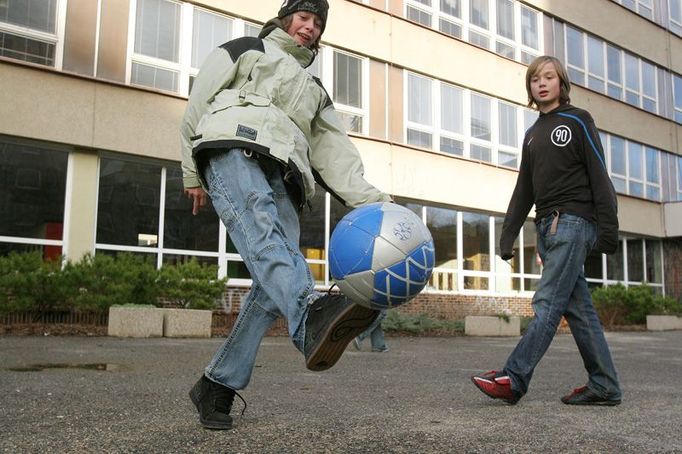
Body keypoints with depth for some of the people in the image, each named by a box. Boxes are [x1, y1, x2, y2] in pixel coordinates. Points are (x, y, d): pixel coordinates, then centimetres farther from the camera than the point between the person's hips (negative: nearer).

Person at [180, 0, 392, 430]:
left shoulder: (315, 90, 36)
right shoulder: (246, 50, 25)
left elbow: (336, 151, 21)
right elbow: (198, 105, 16)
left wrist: (370, 201, 4)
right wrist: (193, 173, 8)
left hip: (281, 176, 5)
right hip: (234, 149, -4)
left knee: (274, 283, -18)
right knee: (262, 232, -36)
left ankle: (218, 385, -10)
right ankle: (311, 317, -66)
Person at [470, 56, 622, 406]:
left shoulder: (577, 120, 3)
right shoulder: (532, 134, 21)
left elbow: (599, 176, -5)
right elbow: (524, 190, 20)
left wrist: (608, 229, -13)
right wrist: (508, 235, 12)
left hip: (575, 222, -7)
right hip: (547, 227, 7)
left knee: (548, 302, -13)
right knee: (577, 307, 3)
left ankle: (513, 378, -18)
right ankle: (604, 386, 7)